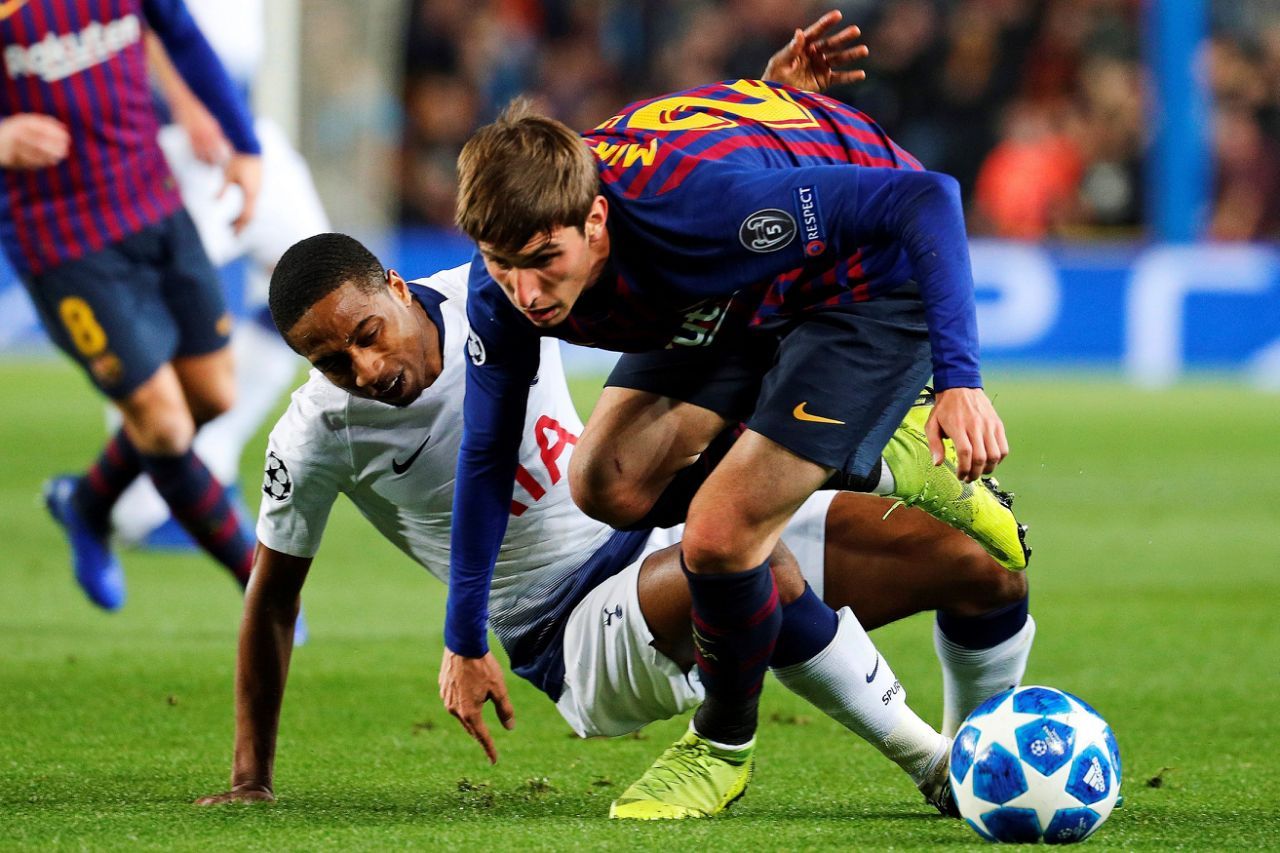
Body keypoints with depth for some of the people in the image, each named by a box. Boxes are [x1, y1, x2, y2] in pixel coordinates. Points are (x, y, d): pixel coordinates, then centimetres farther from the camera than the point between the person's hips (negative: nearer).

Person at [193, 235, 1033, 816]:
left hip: (664, 532, 5)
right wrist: (252, 780, 4)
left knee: (984, 562, -10)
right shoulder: (317, 438, -12)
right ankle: (930, 760, -24)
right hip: (582, 639, -5)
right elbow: (273, 597, 1)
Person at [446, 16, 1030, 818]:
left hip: (875, 278, -7)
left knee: (716, 536, -19)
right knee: (609, 486, -8)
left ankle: (725, 744, 11)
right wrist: (465, 640, 1)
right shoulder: (507, 285, -21)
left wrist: (960, 382, -44)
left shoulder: (696, 202, -42)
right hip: (734, 302, 7)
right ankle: (875, 470, 9)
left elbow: (925, 200, -37)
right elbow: (487, 453, -4)